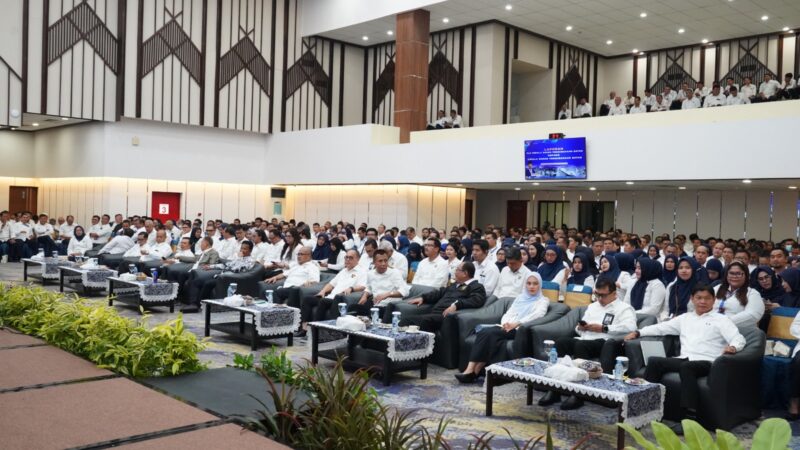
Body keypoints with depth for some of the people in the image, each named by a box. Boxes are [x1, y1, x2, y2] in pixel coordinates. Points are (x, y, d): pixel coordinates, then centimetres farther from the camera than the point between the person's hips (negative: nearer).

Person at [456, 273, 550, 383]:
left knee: (489, 333, -29)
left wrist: (516, 323, -20)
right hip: (507, 327, 5)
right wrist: (505, 323, -5)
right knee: (483, 332, -27)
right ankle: (471, 369, -35)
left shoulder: (543, 301, 11)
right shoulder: (520, 297, 28)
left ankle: (476, 370, -30)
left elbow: (538, 314, -9)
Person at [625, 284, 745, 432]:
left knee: (686, 367, -38)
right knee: (654, 361, -19)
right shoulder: (685, 318, 26)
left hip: (706, 363, -5)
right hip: (684, 359, 5)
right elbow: (662, 327, 27)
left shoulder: (721, 320, 11)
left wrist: (733, 347, -27)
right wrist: (638, 332, 16)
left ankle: (690, 417, -40)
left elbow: (739, 338, -2)